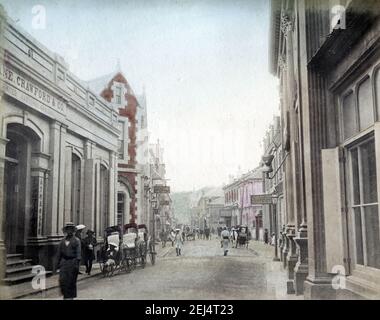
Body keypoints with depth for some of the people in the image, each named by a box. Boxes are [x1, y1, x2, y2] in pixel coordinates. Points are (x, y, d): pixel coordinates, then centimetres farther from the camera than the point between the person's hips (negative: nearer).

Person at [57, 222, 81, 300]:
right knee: (62, 280, -5)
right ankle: (65, 295, 12)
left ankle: (71, 296, 14)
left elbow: (78, 252, -5)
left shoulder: (76, 240, 1)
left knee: (71, 281, 1)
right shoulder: (62, 241, 13)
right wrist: (58, 264, 12)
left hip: (72, 262, -3)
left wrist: (77, 263, -14)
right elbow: (59, 253, 16)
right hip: (64, 262, 3)